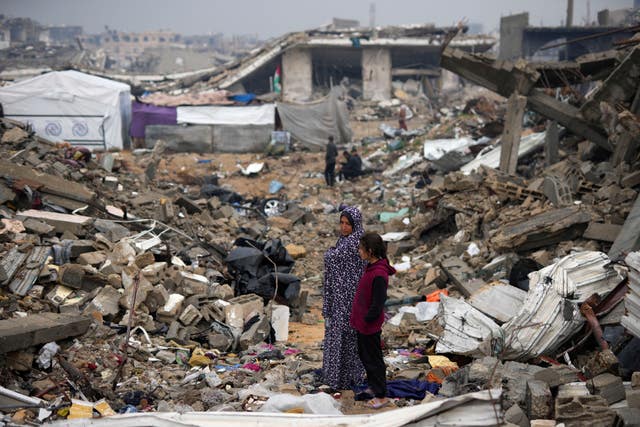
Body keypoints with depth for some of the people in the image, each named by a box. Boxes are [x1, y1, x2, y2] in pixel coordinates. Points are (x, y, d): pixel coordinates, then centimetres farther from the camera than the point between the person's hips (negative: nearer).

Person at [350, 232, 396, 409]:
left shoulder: (379, 275, -28)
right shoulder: (371, 267, 2)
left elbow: (377, 305, -25)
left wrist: (366, 320, -15)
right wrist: (358, 319, 13)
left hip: (369, 325, -10)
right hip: (362, 322, 10)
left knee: (373, 359, 4)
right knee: (364, 355, 23)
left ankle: (381, 396, 18)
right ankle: (373, 386, 40)